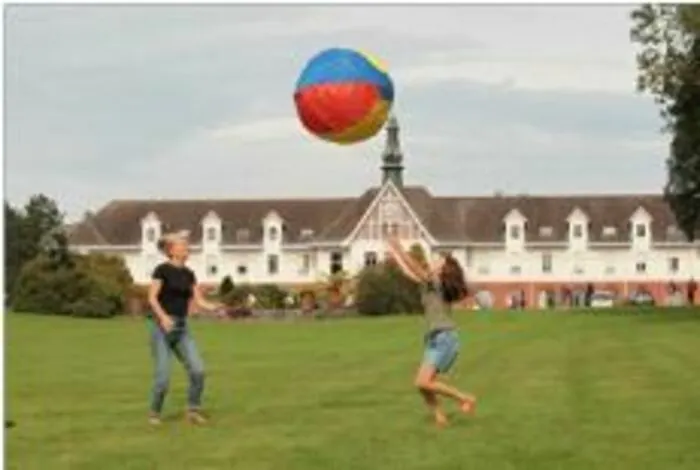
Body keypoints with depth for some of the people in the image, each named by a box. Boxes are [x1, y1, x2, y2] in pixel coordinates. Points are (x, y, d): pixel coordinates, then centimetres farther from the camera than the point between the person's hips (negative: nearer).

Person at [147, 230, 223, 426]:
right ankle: (154, 413, 14)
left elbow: (199, 301, 9)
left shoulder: (188, 274, 12)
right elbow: (152, 298, -14)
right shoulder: (162, 269, -7)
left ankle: (193, 410, 5)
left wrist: (214, 307, -12)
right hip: (161, 328, -6)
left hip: (182, 329, 6)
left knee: (198, 370, -10)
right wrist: (163, 316, -31)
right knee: (163, 377, -9)